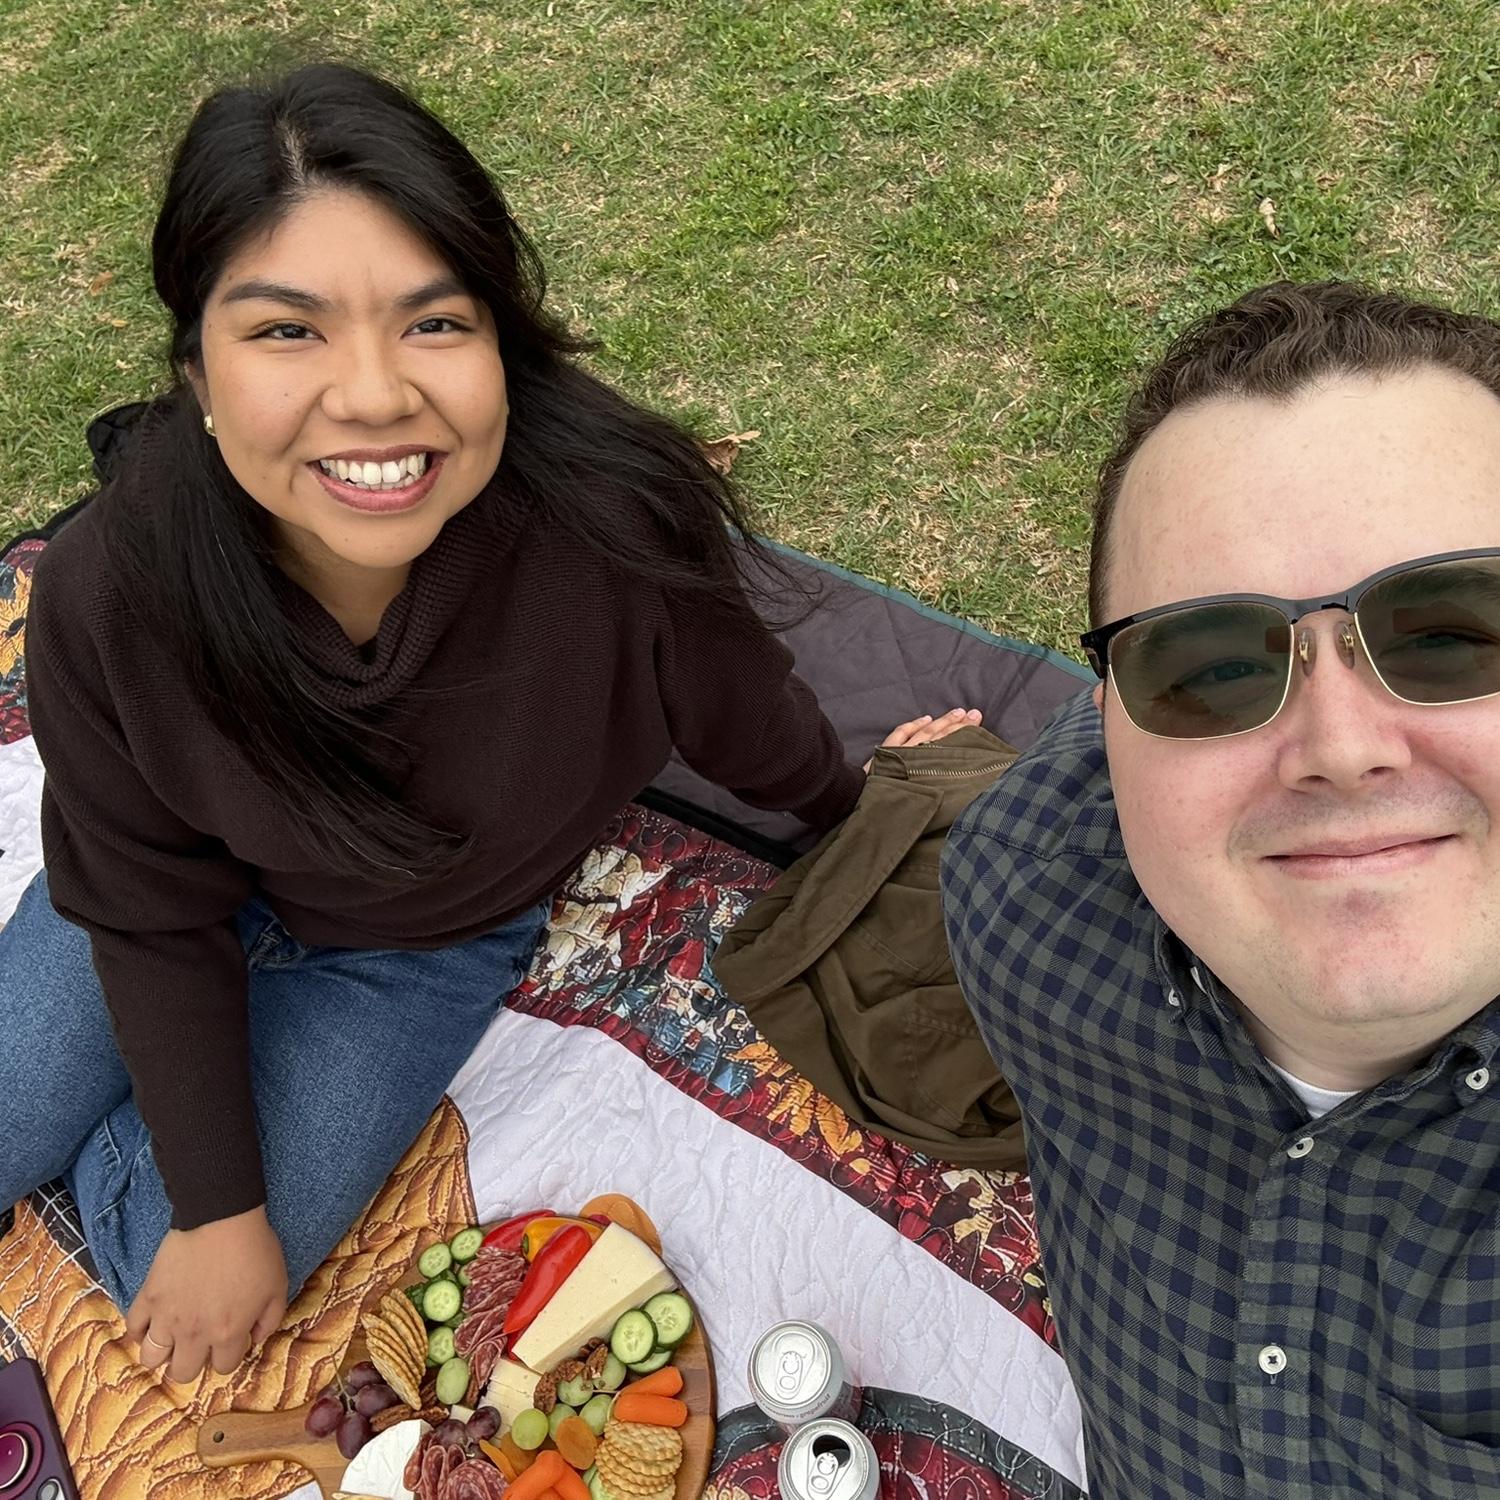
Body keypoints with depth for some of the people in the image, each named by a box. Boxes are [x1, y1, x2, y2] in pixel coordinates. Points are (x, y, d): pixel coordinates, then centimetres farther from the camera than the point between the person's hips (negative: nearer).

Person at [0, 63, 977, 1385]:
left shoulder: (618, 532, -38)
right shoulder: (110, 594, -34)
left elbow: (748, 724, -15)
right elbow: (156, 914, -18)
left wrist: (863, 805, 6)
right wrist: (214, 1204, -11)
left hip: (430, 944, 0)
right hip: (207, 889, 1)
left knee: (158, 1278, -3)